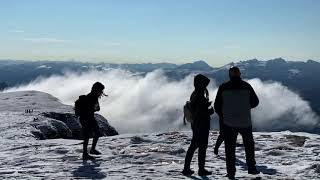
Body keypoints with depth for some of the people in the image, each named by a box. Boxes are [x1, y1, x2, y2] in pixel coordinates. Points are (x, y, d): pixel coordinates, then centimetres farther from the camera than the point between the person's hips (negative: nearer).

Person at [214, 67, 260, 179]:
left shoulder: (223, 87, -7)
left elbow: (217, 106, -3)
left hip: (229, 123, -1)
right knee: (249, 145, 20)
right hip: (245, 122, 1)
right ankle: (251, 167, 24)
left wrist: (223, 116, 15)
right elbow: (255, 102, 2)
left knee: (230, 148, 7)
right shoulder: (246, 86, -5)